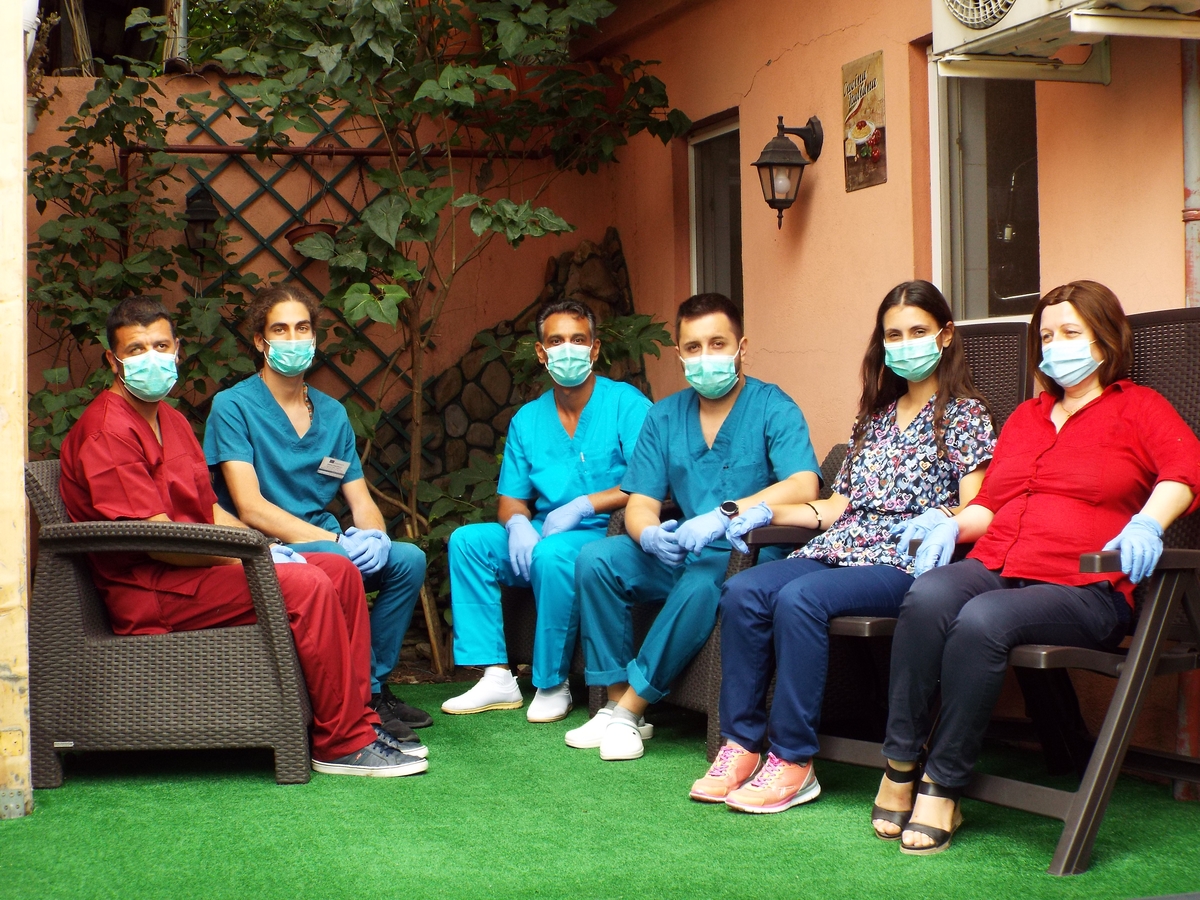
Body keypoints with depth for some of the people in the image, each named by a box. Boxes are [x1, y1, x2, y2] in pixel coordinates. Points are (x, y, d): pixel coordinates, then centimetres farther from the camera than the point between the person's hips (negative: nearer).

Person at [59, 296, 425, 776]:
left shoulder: (170, 419, 19)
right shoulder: (107, 432, -14)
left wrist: (264, 546, 3)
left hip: (190, 566, 10)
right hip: (149, 593, -10)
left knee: (340, 571, 0)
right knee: (306, 586, -25)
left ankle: (357, 721, -1)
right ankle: (342, 744, -18)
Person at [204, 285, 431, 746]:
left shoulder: (332, 413, 14)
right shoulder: (233, 406, -6)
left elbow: (362, 501, 11)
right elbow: (251, 507, -16)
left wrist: (373, 536, -15)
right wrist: (335, 540, -25)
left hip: (326, 542, 6)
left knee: (408, 558, -17)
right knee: (335, 560, -34)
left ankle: (372, 687, -5)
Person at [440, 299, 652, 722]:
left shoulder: (625, 403, -7)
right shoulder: (528, 419, 11)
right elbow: (511, 499, 12)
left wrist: (583, 505, -21)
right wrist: (517, 524, -12)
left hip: (606, 535, -6)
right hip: (542, 534, 7)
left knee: (552, 553, -35)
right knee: (467, 539, -11)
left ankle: (553, 684, -17)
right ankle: (496, 677, -12)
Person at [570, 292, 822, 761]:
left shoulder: (773, 408, -6)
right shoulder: (664, 416, 9)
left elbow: (803, 486, -23)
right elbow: (640, 505, 4)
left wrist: (725, 515, -35)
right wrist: (651, 535, -22)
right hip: (678, 557, 5)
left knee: (702, 584, -35)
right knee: (597, 558, -16)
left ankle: (630, 710, -22)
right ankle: (616, 701, -13)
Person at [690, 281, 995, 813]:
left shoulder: (963, 414, 4)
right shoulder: (875, 415, 23)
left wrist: (942, 521, -27)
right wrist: (769, 512, 8)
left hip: (902, 563, -6)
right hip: (839, 549, 6)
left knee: (799, 599, -33)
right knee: (742, 592, -22)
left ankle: (792, 760, -27)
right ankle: (741, 744, -18)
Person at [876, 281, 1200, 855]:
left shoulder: (1137, 408, 14)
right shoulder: (1025, 418, 31)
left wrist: (1148, 523, -24)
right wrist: (954, 525, 6)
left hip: (1082, 587, -4)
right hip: (993, 566, 5)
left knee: (982, 622, -36)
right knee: (927, 598, -32)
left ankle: (943, 786, -27)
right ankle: (899, 767, -29)